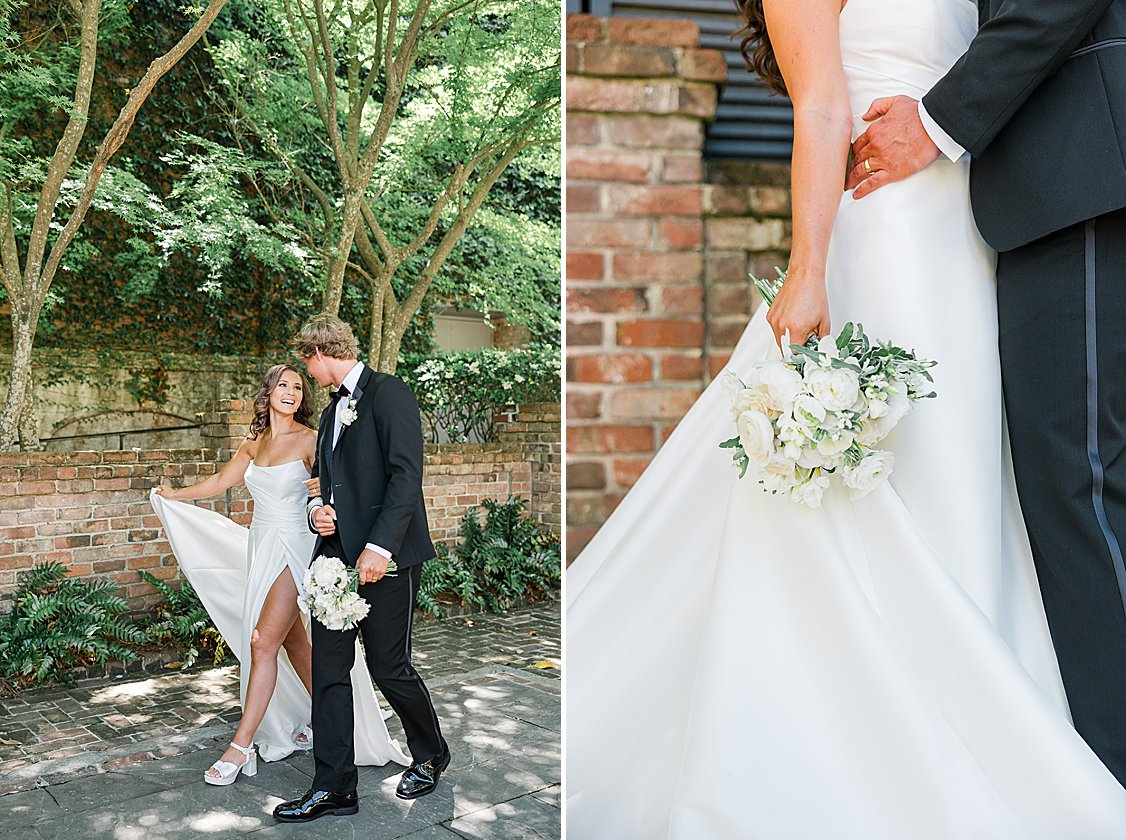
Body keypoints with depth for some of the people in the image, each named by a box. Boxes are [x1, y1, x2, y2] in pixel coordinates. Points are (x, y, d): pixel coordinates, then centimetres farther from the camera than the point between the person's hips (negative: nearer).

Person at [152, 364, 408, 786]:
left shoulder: (310, 440, -8)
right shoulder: (254, 443, 10)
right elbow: (219, 482, 25)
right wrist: (173, 495, 37)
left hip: (293, 548, -6)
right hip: (261, 547, 6)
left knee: (263, 643, -10)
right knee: (292, 641, 13)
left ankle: (241, 747, -4)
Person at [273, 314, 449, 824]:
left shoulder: (388, 393, -7)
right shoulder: (332, 411, 21)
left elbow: (406, 476, -17)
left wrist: (379, 547, -23)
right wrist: (318, 510, 5)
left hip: (385, 557, -8)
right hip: (337, 555, 8)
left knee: (389, 667, 1)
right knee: (328, 668, 5)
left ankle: (431, 756, 27)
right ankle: (333, 787, 14)